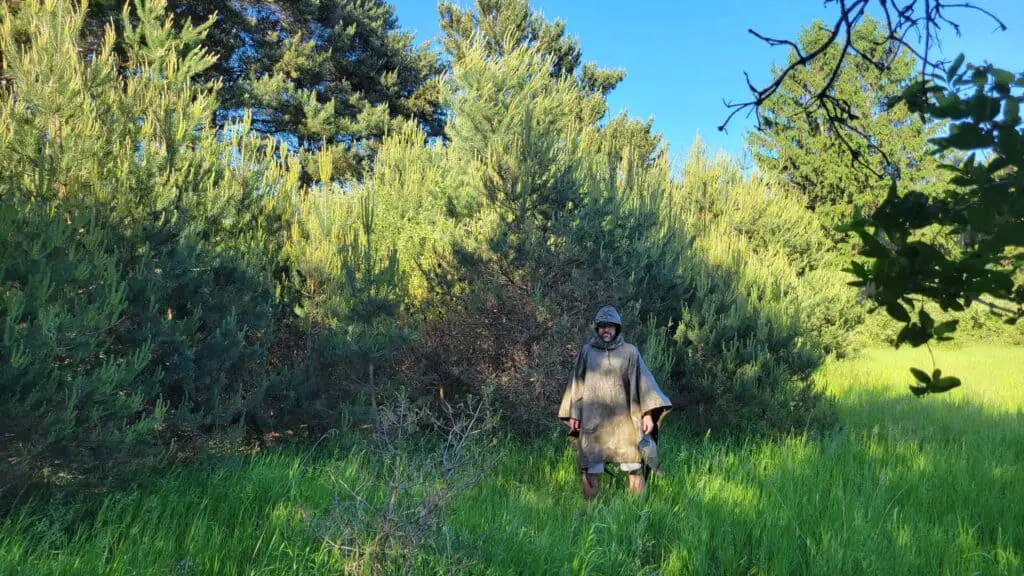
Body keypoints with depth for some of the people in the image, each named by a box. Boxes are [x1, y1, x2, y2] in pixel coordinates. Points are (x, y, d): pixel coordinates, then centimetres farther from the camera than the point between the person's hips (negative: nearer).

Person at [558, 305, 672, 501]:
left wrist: (648, 413, -8)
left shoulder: (629, 352, 5)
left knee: (634, 466, -3)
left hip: (623, 420, 0)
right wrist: (572, 414, 5)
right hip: (592, 420, 1)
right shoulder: (586, 351, 8)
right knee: (590, 467, 2)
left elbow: (642, 381, 0)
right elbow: (576, 383, 10)